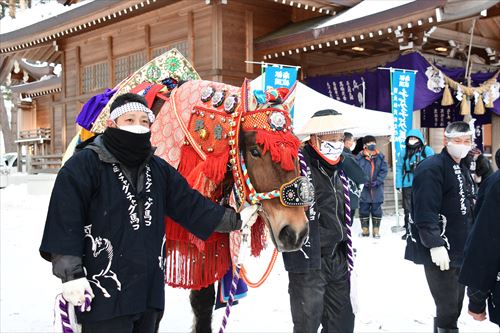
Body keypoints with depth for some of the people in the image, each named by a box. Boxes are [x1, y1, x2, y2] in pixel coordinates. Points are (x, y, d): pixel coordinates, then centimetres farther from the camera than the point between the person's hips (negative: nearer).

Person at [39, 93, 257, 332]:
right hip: (103, 295, -6)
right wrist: (71, 273, -18)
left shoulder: (159, 169, 11)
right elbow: (65, 221, -13)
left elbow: (191, 206, 10)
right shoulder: (84, 164, -9)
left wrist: (235, 220, 5)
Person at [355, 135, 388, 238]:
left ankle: (376, 230, 16)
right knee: (364, 209, 6)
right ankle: (365, 229, 19)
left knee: (376, 209, 7)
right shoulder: (359, 157, -2)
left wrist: (377, 181, -13)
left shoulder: (380, 157, 4)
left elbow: (384, 171, 0)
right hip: (364, 188, -1)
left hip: (377, 189, 1)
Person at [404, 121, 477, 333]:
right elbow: (425, 212, -23)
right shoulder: (432, 168, -14)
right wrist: (435, 244, -28)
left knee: (454, 307, 15)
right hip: (439, 252, -9)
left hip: (459, 252, 9)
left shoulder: (463, 170, 16)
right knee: (447, 310, -7)